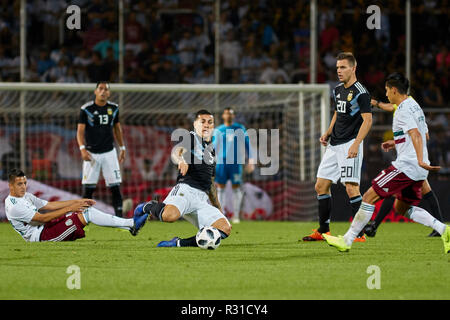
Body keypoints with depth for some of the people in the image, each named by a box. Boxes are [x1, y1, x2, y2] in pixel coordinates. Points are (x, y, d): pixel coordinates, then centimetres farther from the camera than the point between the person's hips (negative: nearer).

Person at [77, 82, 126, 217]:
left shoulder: (113, 108, 4)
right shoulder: (86, 109, -7)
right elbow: (80, 131, -9)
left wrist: (122, 148, 16)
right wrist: (82, 149, -23)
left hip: (109, 152, 2)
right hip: (91, 153, -2)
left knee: (115, 185, -3)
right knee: (88, 187, -2)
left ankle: (119, 215, 1)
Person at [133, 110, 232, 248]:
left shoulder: (211, 150, 27)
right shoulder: (191, 138, 6)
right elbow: (176, 151, -17)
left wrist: (219, 209, 33)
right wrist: (181, 160, -41)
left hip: (203, 199, 7)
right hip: (186, 189, -7)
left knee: (225, 229, -14)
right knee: (169, 215, -39)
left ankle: (179, 243, -9)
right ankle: (147, 207, -2)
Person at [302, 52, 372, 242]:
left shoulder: (360, 93, -11)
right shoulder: (338, 90, 14)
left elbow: (367, 120, -16)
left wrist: (356, 144, -23)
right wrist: (328, 133, 15)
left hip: (350, 145, -9)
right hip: (334, 146, 9)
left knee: (351, 188, -13)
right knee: (321, 186, 8)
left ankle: (359, 233, -8)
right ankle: (323, 231, 18)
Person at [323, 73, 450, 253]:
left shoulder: (403, 111, -12)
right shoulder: (414, 106, 17)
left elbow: (416, 135, -27)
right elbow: (423, 135, 28)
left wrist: (420, 160, -39)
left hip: (405, 166, -10)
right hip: (418, 171, 10)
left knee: (369, 197, -5)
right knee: (402, 208, 18)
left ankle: (347, 240, -4)